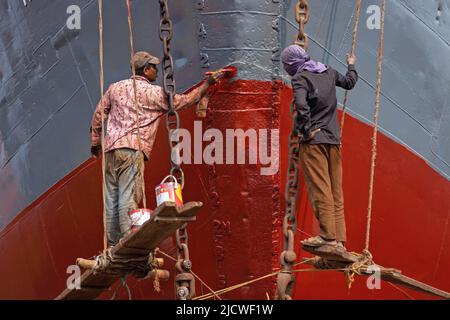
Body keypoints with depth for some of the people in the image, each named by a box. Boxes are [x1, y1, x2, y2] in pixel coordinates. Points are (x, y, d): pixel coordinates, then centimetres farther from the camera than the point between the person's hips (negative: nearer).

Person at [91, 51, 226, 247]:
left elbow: (99, 115, 18)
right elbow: (183, 102, 7)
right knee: (128, 198, -9)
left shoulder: (115, 88, 15)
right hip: (132, 149, -6)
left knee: (111, 197, 7)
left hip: (110, 148, 6)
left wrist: (95, 141, 28)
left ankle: (112, 244, 10)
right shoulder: (154, 93, 1)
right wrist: (207, 84, 16)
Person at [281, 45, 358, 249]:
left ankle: (327, 235, -9)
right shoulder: (328, 72, 13)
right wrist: (351, 66, 50)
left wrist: (307, 130, -14)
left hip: (313, 140, -7)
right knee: (336, 191, 7)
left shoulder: (300, 78, -7)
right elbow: (349, 82, 31)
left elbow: (301, 105, -24)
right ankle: (339, 238, 7)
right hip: (333, 139, 7)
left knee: (320, 189, -6)